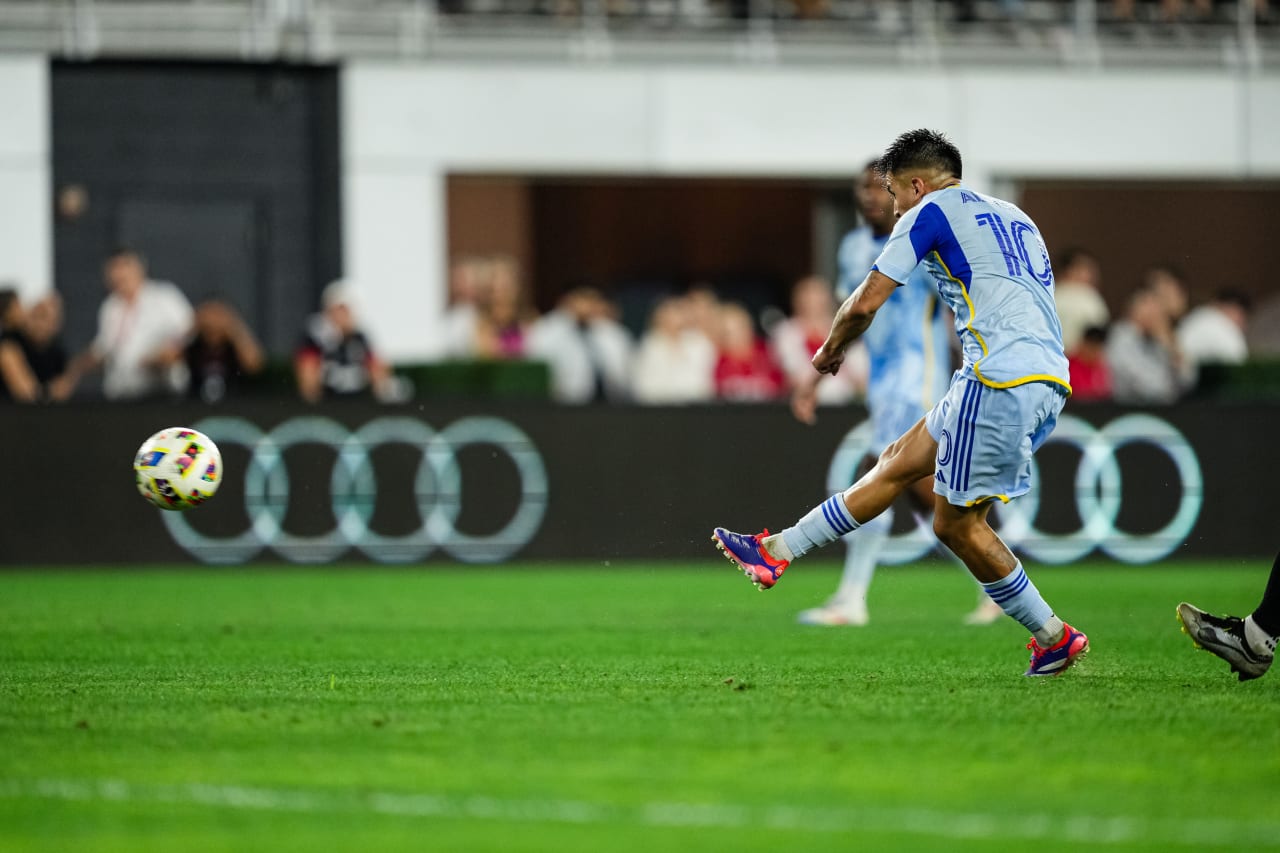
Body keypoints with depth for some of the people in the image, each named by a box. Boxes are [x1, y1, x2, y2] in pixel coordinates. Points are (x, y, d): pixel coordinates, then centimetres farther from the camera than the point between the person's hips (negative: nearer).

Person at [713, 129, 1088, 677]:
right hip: (1049, 380, 9)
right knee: (899, 462, 15)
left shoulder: (931, 211, 1)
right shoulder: (1013, 219, 26)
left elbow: (865, 303, -1)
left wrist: (831, 349, 18)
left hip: (1002, 377, -9)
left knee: (956, 523, -1)